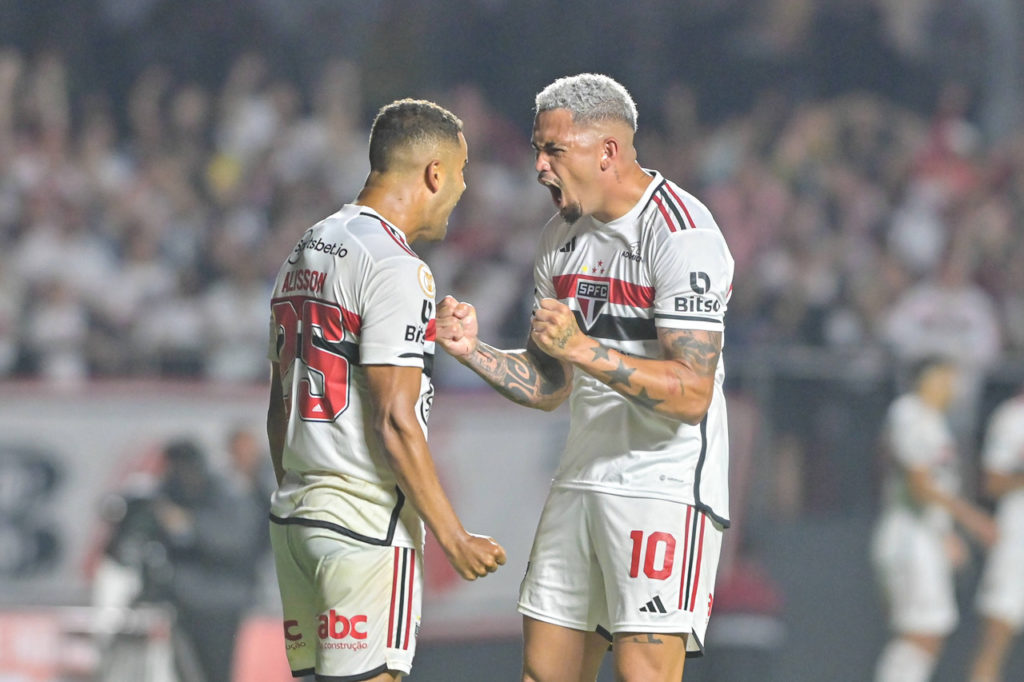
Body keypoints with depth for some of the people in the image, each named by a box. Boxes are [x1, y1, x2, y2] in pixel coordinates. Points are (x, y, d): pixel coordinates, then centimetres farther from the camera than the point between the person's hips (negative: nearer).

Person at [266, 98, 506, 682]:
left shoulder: (303, 254, 15)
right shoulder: (395, 267, -13)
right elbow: (394, 421, -18)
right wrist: (454, 539, -14)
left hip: (293, 515, 9)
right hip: (367, 523, -9)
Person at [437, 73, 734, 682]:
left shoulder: (684, 236, -15)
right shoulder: (564, 234, 12)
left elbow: (692, 395, -22)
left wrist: (583, 348, -29)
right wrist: (472, 350, 1)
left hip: (666, 484, -8)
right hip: (583, 479, 8)